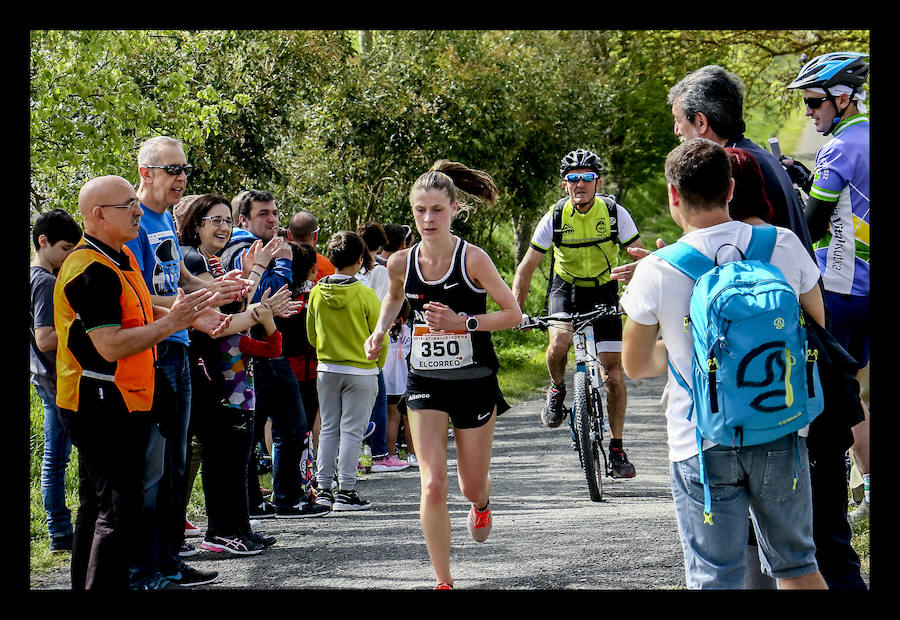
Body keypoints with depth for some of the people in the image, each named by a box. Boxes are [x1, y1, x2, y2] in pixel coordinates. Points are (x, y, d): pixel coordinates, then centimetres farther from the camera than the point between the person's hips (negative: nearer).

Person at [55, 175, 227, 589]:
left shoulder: (122, 257, 13)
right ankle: (105, 586, -11)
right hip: (103, 410, -11)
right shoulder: (91, 271, -20)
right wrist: (173, 322, -21)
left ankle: (87, 586, 22)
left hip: (123, 403, 11)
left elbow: (136, 314, 26)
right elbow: (110, 345, -25)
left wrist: (190, 317, 10)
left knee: (97, 505, 15)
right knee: (119, 509, -11)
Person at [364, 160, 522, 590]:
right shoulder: (401, 263, -3)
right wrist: (380, 332, 3)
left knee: (472, 486, 12)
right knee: (433, 486, -12)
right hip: (426, 383, 2)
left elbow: (513, 313, -12)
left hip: (475, 382, -2)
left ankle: (482, 504, 52)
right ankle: (444, 581, -2)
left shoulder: (472, 259, -14)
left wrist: (462, 322, -23)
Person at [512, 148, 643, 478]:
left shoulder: (614, 213, -16)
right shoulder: (555, 217, -15)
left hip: (603, 291, 0)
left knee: (614, 369, -7)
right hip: (565, 288, 0)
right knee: (559, 342, -32)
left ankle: (617, 448, 3)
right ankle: (557, 389, 1)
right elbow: (526, 268, -9)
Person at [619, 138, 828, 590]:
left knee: (715, 579, 7)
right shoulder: (784, 246, -6)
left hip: (702, 446, -2)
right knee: (796, 565, 18)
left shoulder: (657, 273, -13)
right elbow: (820, 326, 11)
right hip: (780, 437, 3)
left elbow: (634, 366, 1)